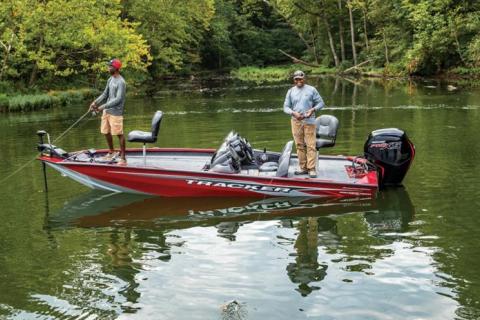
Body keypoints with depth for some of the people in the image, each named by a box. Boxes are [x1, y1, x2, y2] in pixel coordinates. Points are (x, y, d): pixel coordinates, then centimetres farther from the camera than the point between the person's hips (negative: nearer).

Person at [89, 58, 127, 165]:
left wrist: (103, 106, -23)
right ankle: (111, 152, 36)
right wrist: (95, 102, 1)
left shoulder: (121, 82, -15)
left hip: (116, 112, -9)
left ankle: (123, 158, 2)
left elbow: (118, 99, -21)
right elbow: (105, 94, 16)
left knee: (119, 134, -4)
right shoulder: (110, 79, 11)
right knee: (106, 132, 16)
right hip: (106, 111, 9)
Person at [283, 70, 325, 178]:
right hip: (296, 122, 3)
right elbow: (286, 107, 8)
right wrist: (294, 113, -11)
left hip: (309, 121, -3)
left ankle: (312, 169, -7)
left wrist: (313, 109, -13)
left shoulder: (311, 90, 4)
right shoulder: (291, 91, 10)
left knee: (311, 145, -8)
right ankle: (303, 168, 13)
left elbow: (321, 103, 6)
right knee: (299, 146, 6)